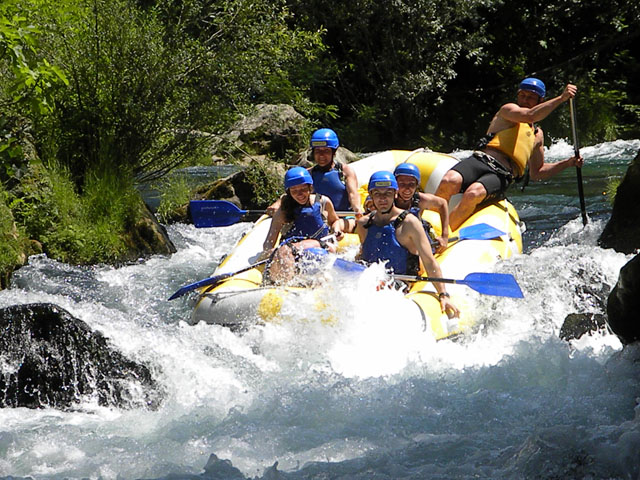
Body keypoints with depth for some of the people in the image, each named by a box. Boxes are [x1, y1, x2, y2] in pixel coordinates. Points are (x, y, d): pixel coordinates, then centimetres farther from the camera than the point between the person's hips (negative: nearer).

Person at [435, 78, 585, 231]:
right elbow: (529, 115, -10)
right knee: (449, 182, -37)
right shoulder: (508, 110, 14)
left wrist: (567, 163, 24)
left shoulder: (537, 134, 31)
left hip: (501, 177, 2)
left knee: (474, 194, -36)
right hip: (480, 161, -2)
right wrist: (561, 98, -12)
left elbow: (536, 173, 35)